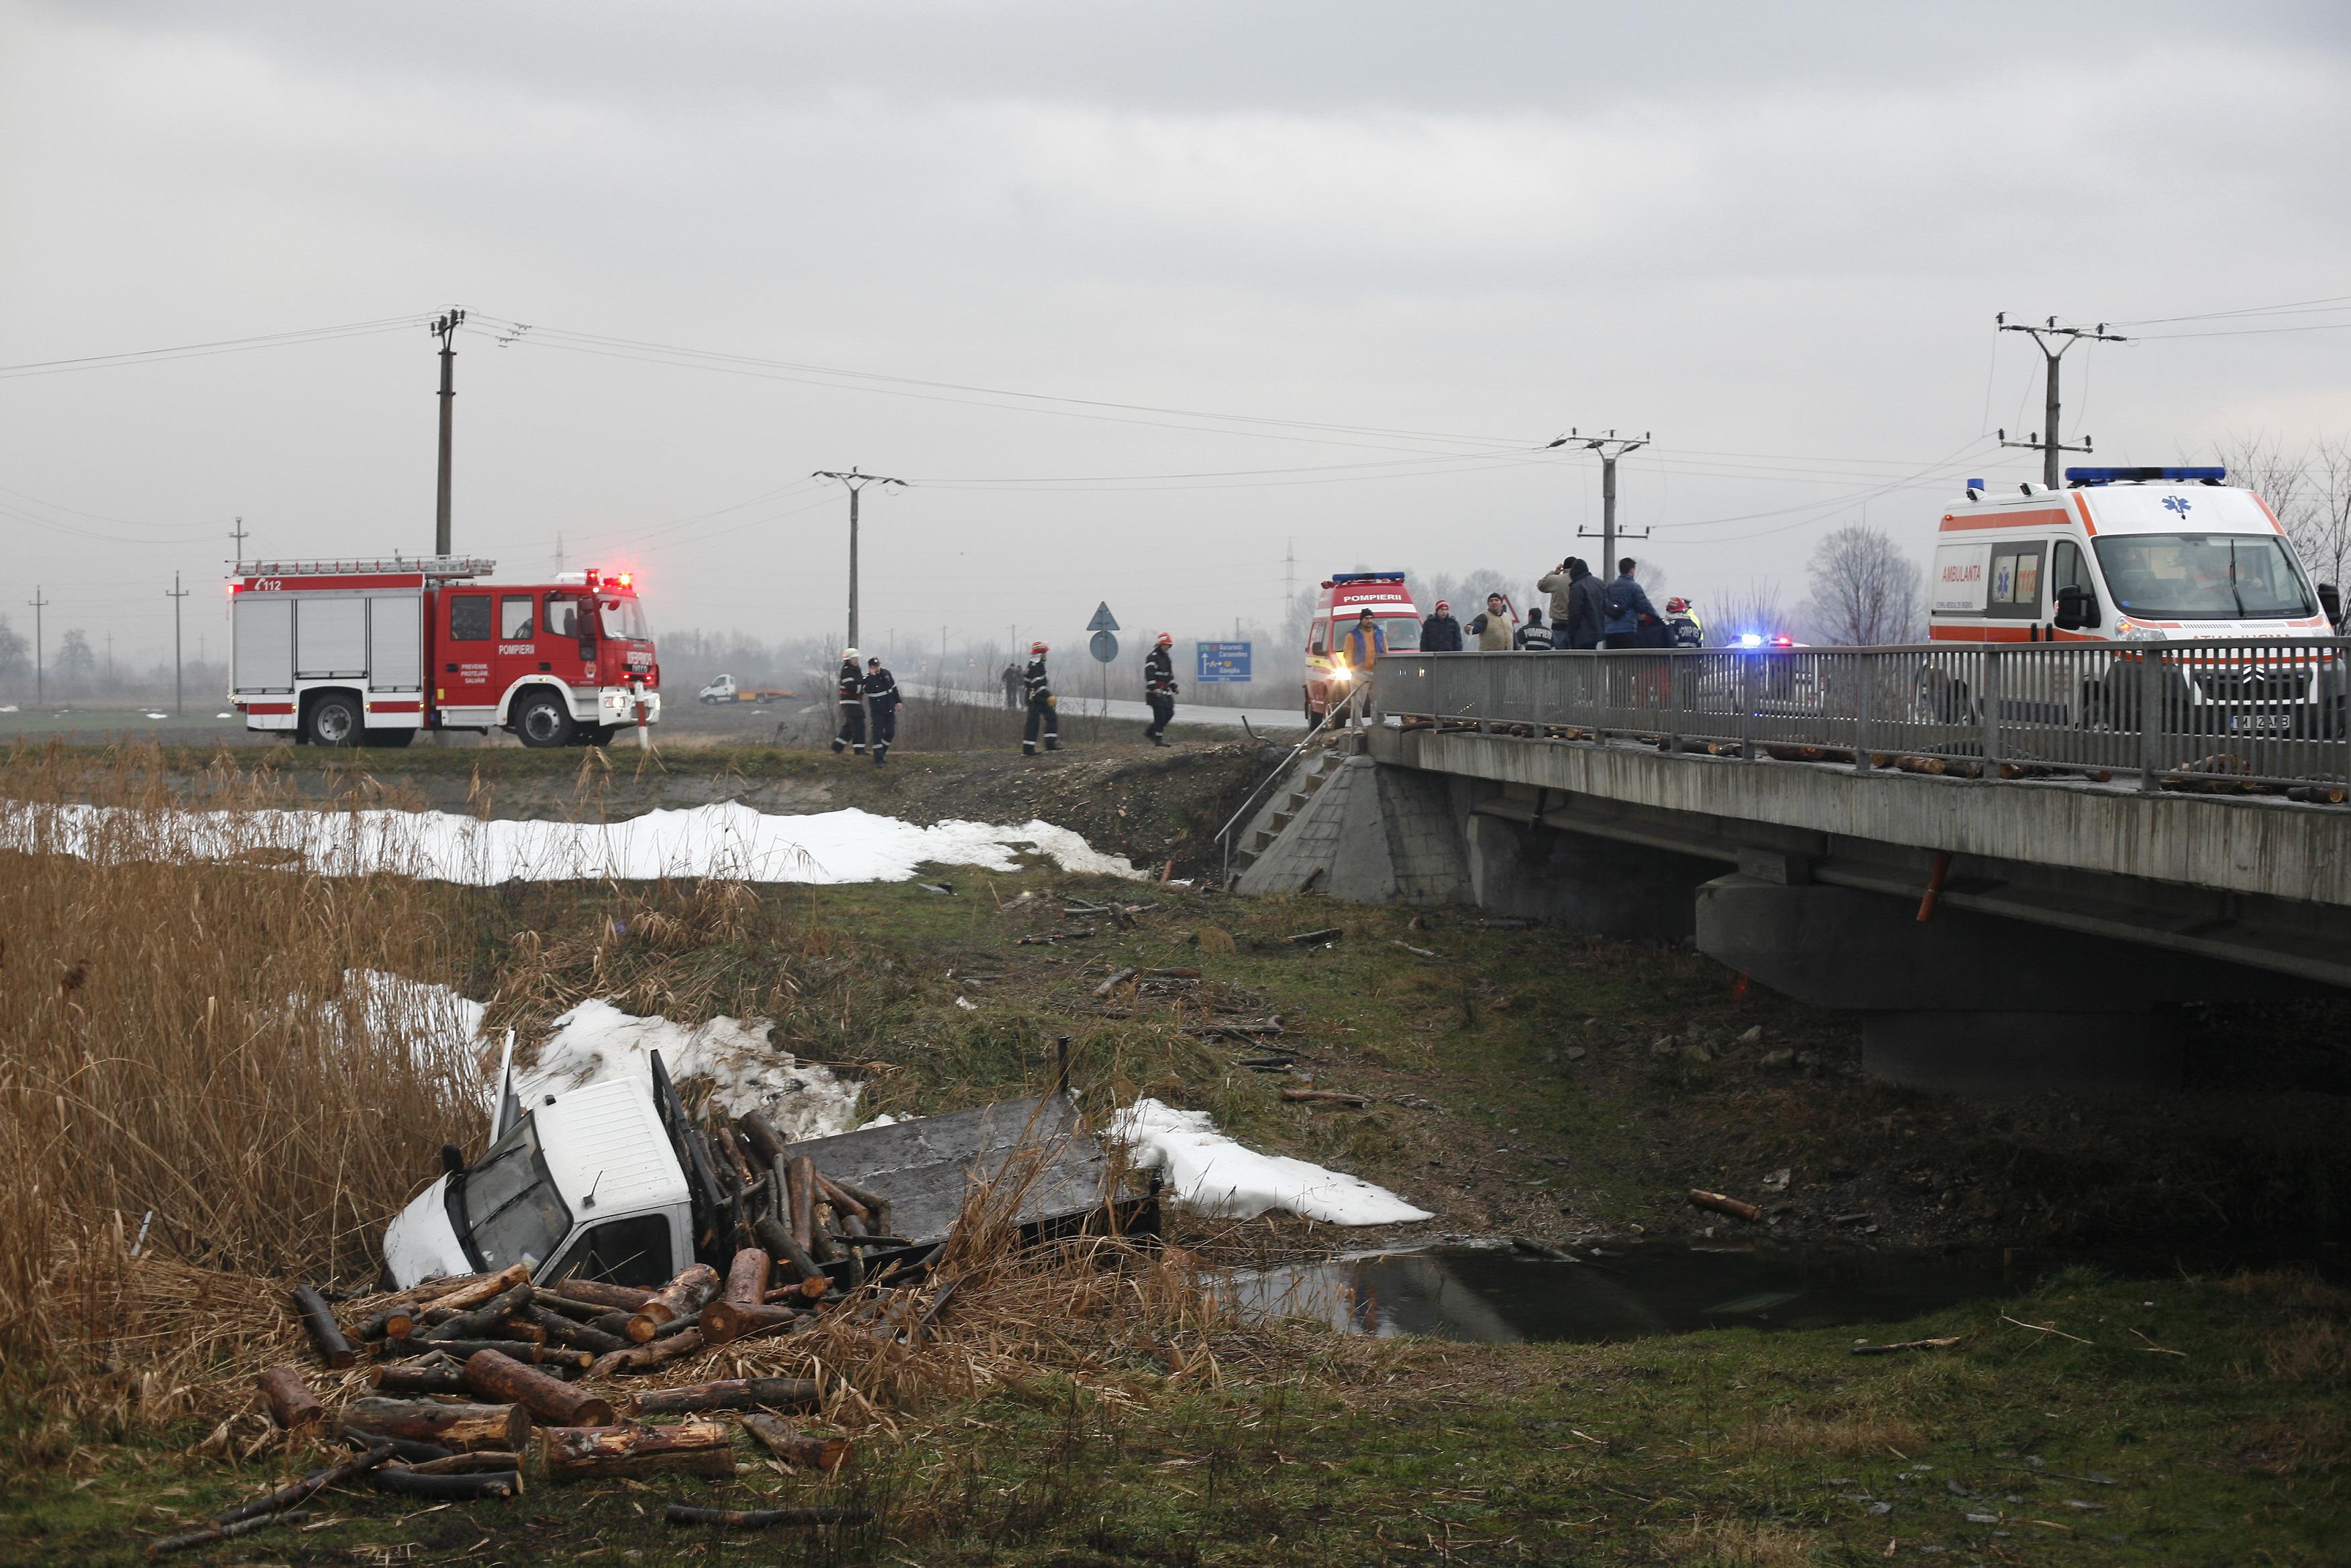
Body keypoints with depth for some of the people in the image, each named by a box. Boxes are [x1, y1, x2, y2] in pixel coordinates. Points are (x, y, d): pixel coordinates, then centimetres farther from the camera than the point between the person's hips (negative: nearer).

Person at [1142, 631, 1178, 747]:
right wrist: (1154, 688, -28)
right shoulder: (1152, 657, -10)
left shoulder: (1167, 658, 19)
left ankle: (1150, 733, 16)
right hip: (1155, 691, -9)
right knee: (1160, 714, -12)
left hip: (1165, 690, 9)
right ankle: (1158, 739, -10)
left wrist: (1174, 687, 22)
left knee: (1169, 713, 6)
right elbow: (1149, 674, -19)